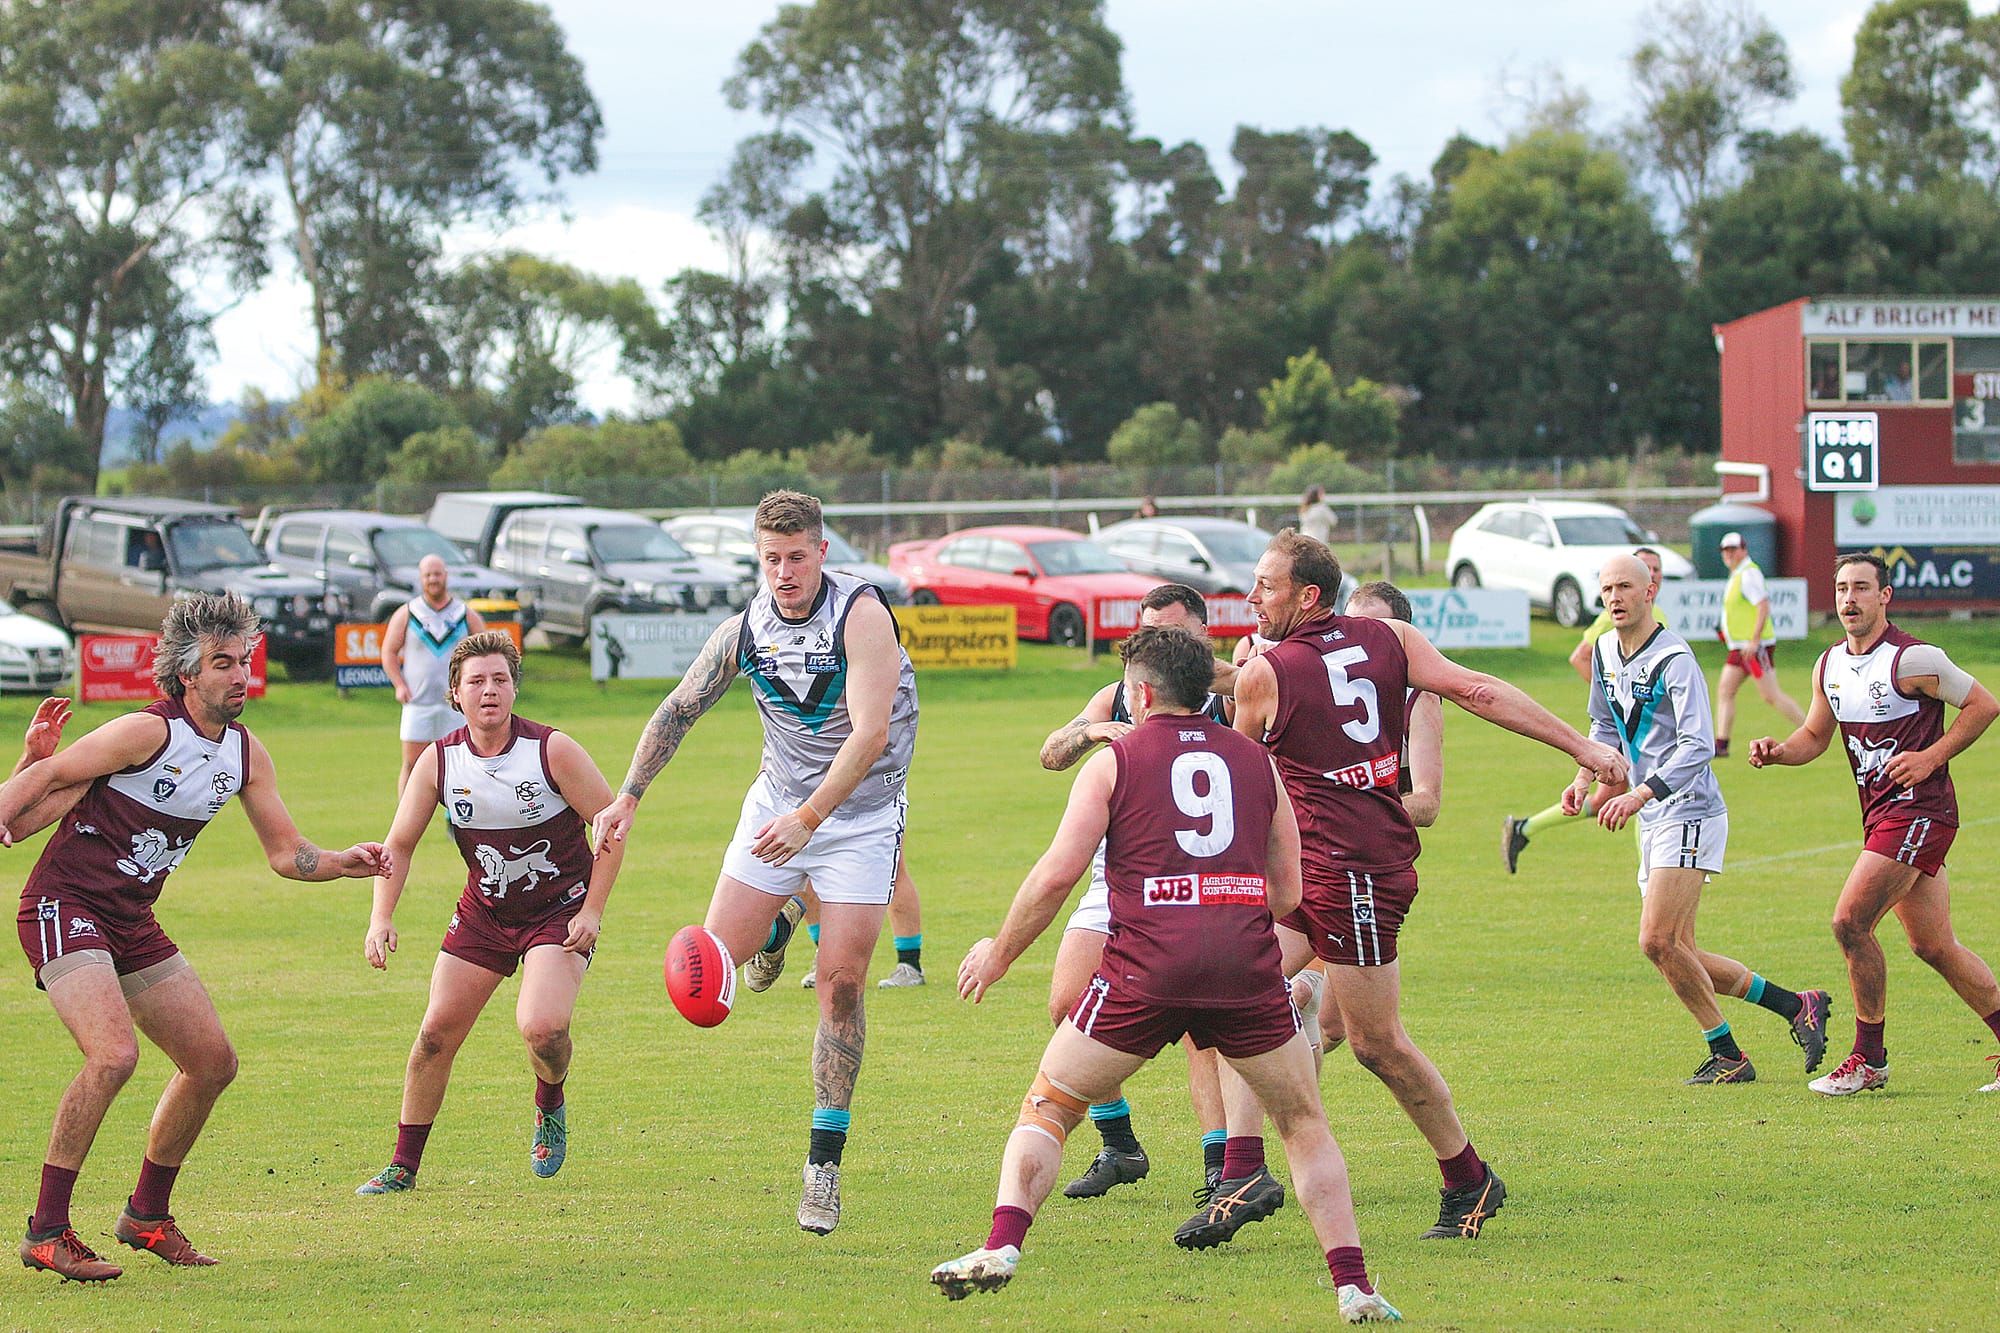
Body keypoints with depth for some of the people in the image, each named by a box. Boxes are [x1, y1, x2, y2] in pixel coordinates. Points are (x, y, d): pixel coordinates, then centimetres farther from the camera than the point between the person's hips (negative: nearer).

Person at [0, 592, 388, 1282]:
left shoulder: (246, 753, 5)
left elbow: (287, 854, 11)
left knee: (213, 1062, 8)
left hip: (133, 924, 8)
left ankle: (147, 1215, 26)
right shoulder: (149, 732, -17)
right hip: (65, 907, -8)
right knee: (114, 1054, -26)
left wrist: (346, 862, -7)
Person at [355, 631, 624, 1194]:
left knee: (541, 1027, -25)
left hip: (560, 910, -4)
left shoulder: (552, 751, -17)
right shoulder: (439, 760, -8)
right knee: (437, 1031, -2)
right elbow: (399, 844, -2)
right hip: (483, 911, 4)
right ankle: (404, 1165, 14)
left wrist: (592, 912, -14)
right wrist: (381, 919, -16)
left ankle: (550, 1107, 10)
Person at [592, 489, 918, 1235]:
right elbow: (679, 709, 9)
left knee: (841, 985, -10)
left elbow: (871, 733, -29)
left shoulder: (861, 614, -21)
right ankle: (783, 920, 34)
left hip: (861, 809, -4)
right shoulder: (747, 629, -4)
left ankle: (825, 1164, -3)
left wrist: (808, 818, -35)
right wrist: (629, 796, 2)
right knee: (721, 951, -5)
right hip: (781, 797, 5)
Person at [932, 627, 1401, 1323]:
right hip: (1247, 965, 2)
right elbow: (1289, 891, 18)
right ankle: (1353, 1285, 7)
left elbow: (1057, 874, 0)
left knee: (1047, 1109, 12)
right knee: (1304, 1123, 18)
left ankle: (1001, 1246, -7)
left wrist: (999, 953, 13)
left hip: (1147, 970, -2)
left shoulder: (1114, 761, 8)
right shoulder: (1256, 761, 17)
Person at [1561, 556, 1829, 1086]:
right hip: (1654, 823, 9)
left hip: (1689, 813, -9)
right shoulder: (1606, 651, 11)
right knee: (1677, 953, 6)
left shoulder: (1673, 659, -15)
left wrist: (1640, 794, -32)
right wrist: (1584, 780, 9)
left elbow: (1697, 746, -23)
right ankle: (1797, 1006, 16)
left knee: (1659, 941, -17)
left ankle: (1727, 1056, -5)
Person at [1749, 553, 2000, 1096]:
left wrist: (1930, 757, -15)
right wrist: (1778, 751, 0)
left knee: (1850, 921, -15)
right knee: (1933, 946, 11)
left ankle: (1869, 1061, -4)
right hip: (1880, 814, 8)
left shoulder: (1913, 659, -13)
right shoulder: (1829, 665, 10)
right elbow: (1815, 735, 21)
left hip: (1917, 808, -8)